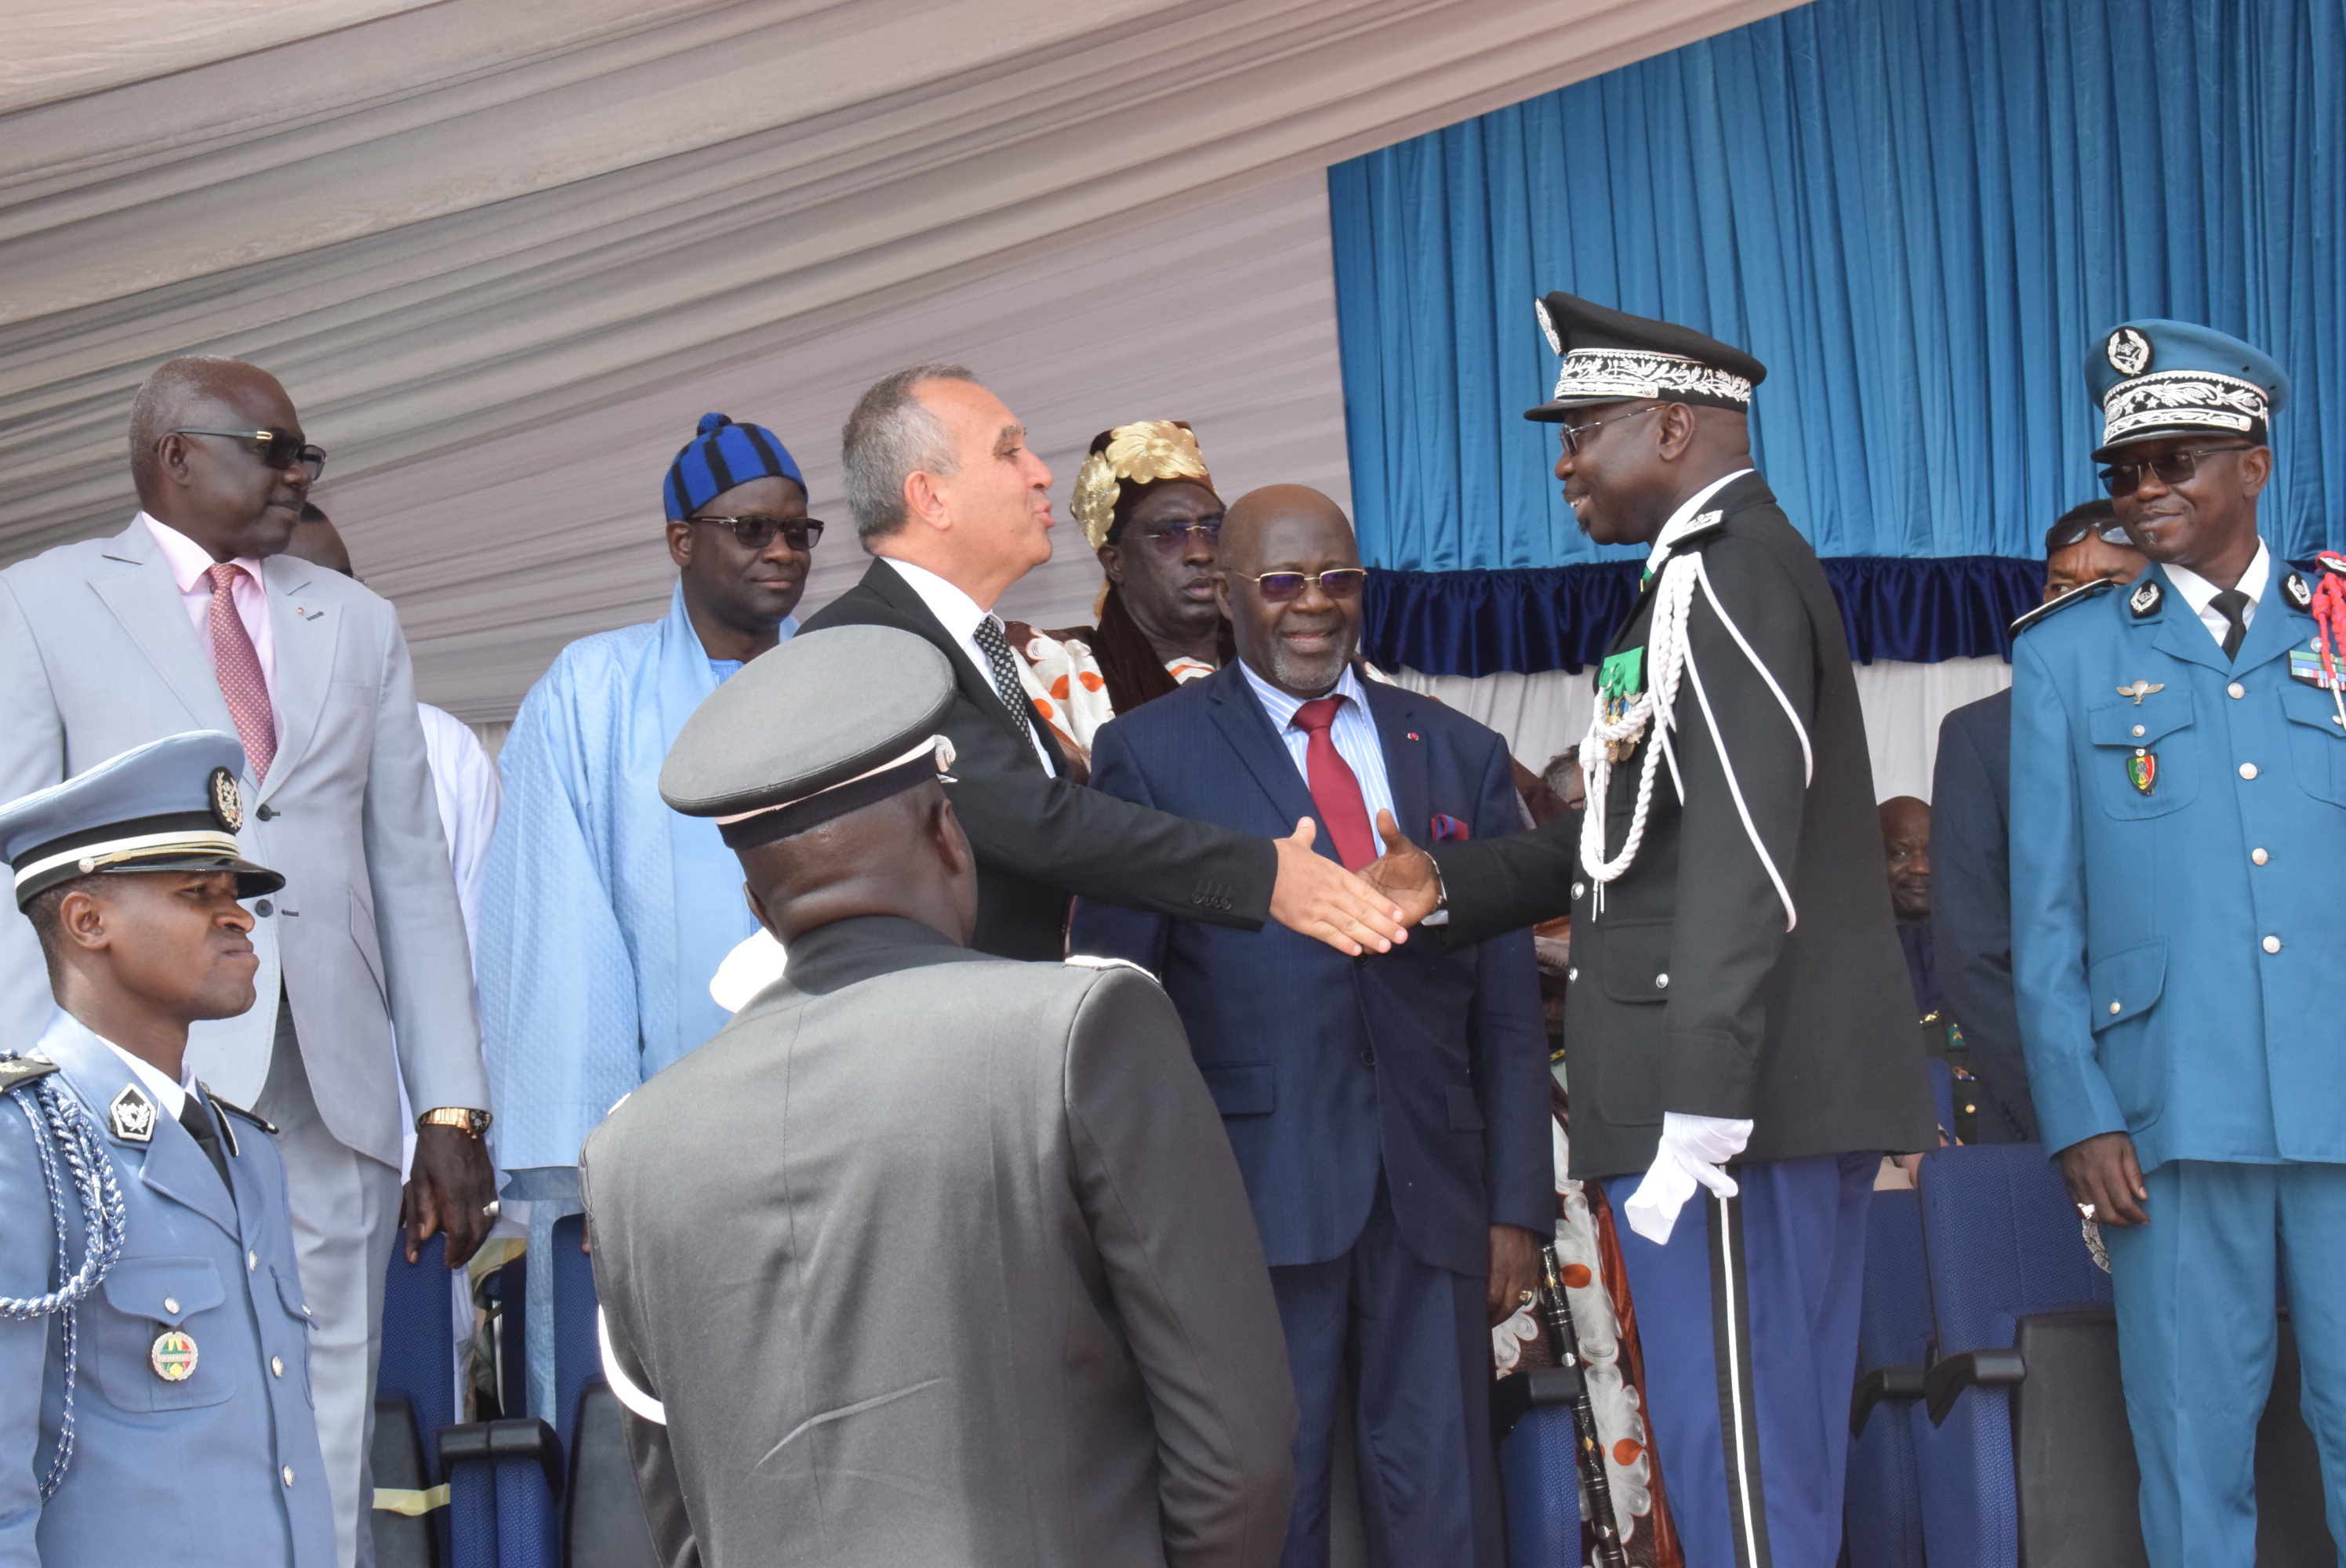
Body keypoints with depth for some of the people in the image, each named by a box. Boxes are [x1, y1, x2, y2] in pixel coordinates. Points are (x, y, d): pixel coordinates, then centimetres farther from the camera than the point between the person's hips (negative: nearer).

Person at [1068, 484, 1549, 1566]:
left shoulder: (1461, 756, 15)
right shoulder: (1150, 754, 5)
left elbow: (1508, 1002, 13)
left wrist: (1518, 1204, 6)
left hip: (1434, 1192, 3)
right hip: (1261, 1188, -3)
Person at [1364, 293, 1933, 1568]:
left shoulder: (1726, 572, -13)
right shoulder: (1722, 569, 20)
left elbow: (1741, 858, -21)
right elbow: (1645, 822, 22)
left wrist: (1696, 1118, -25)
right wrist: (1456, 884, 14)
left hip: (1734, 1095, -10)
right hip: (1798, 1091, 10)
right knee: (1776, 1462, 14)